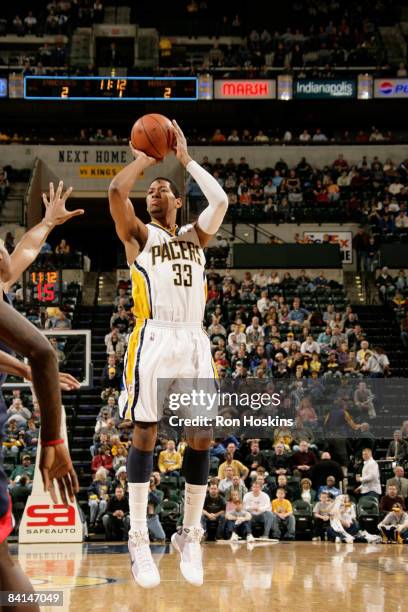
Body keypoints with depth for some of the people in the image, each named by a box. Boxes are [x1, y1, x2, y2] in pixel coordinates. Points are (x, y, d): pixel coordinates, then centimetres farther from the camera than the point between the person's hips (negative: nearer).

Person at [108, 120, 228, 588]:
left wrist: (185, 160, 9)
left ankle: (189, 535, 10)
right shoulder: (138, 234, 10)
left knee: (202, 437, 0)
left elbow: (221, 200, 4)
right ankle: (138, 541, -2)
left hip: (194, 340, 4)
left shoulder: (195, 235, 21)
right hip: (154, 338, -4)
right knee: (145, 433, -5)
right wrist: (144, 158, 8)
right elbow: (116, 190, -8)